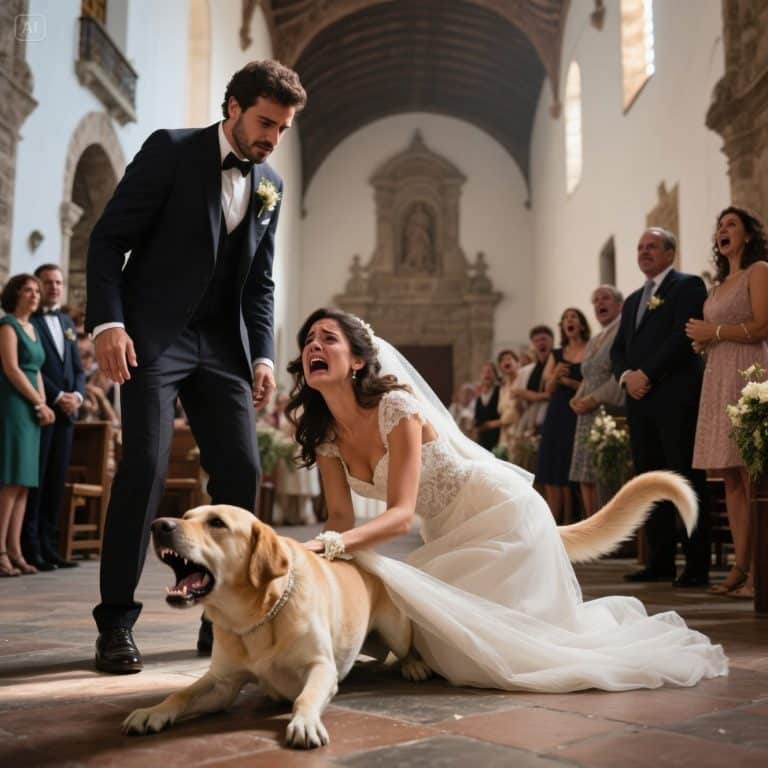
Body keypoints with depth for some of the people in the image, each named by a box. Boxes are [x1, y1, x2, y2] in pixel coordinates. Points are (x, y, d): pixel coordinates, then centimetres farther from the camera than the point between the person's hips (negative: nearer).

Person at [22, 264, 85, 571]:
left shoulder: (67, 322, 19)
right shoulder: (28, 321, -3)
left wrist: (77, 394, 0)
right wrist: (58, 396, -14)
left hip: (65, 412, 7)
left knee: (56, 481, 6)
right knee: (35, 480, -4)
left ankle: (49, 547, 11)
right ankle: (30, 549, 0)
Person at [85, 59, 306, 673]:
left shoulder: (271, 185, 13)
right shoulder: (171, 150, -2)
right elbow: (108, 239, -6)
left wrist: (263, 355, 2)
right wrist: (108, 322, -18)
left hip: (223, 344, 5)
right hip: (155, 335, -5)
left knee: (241, 470, -2)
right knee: (145, 465, -14)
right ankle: (116, 621, -3)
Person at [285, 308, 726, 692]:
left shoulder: (396, 406, -27)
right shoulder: (324, 434, -5)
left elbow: (401, 515, -32)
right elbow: (342, 518, -7)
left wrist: (332, 544, -47)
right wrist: (320, 550, -28)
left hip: (499, 513, -8)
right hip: (450, 532, 8)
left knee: (491, 647, -7)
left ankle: (613, 622, 20)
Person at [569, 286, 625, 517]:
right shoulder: (593, 341, 23)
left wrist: (596, 398, -16)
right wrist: (577, 398, 5)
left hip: (611, 413, -8)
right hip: (588, 417, 8)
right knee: (585, 476, 5)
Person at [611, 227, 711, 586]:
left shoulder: (688, 286, 1)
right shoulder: (632, 300, 24)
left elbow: (683, 336, -12)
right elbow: (618, 349, 19)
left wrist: (647, 374, -14)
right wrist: (626, 375, -2)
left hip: (676, 399, -7)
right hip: (640, 402, 7)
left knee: (687, 481, -5)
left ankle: (697, 566, 0)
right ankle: (660, 561, 13)